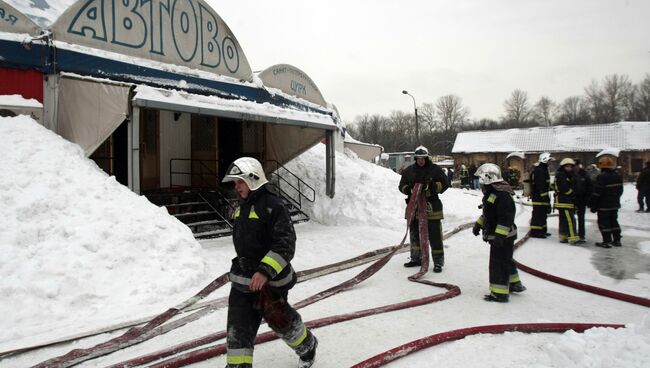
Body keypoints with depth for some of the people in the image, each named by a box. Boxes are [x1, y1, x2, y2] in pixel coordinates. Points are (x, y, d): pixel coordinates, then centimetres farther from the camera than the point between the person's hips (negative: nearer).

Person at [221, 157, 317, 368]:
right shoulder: (242, 207, 9)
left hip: (270, 279, -7)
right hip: (242, 279, 7)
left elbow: (285, 245, -24)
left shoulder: (272, 206, -18)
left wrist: (265, 272, -32)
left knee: (280, 320, 11)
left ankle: (307, 347, 40)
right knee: (238, 328, 3)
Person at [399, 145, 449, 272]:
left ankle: (438, 262, 4)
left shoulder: (435, 169, 0)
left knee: (434, 236, -3)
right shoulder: (409, 171, 11)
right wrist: (408, 189, -9)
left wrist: (433, 186, -19)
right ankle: (416, 258, 28)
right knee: (414, 234, 14)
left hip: (431, 207, -4)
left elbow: (445, 184, -2)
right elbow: (402, 185, 14)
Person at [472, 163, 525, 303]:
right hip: (497, 236, 11)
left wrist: (499, 235, -29)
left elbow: (506, 217, -27)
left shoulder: (502, 195, -23)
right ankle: (514, 284, 37)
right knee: (506, 261, 22)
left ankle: (500, 293, 1)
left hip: (503, 237, -11)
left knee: (498, 264, -6)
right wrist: (478, 224, 17)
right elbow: (488, 213, 23)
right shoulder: (490, 194, 11)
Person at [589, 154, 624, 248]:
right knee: (614, 221, 16)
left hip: (603, 206, -8)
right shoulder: (618, 176, 7)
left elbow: (597, 193, -19)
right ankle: (617, 240, 20)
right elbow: (620, 190, 16)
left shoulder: (601, 177, -18)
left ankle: (607, 241, 0)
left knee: (604, 223, -1)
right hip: (615, 205, 8)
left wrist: (593, 205, -12)